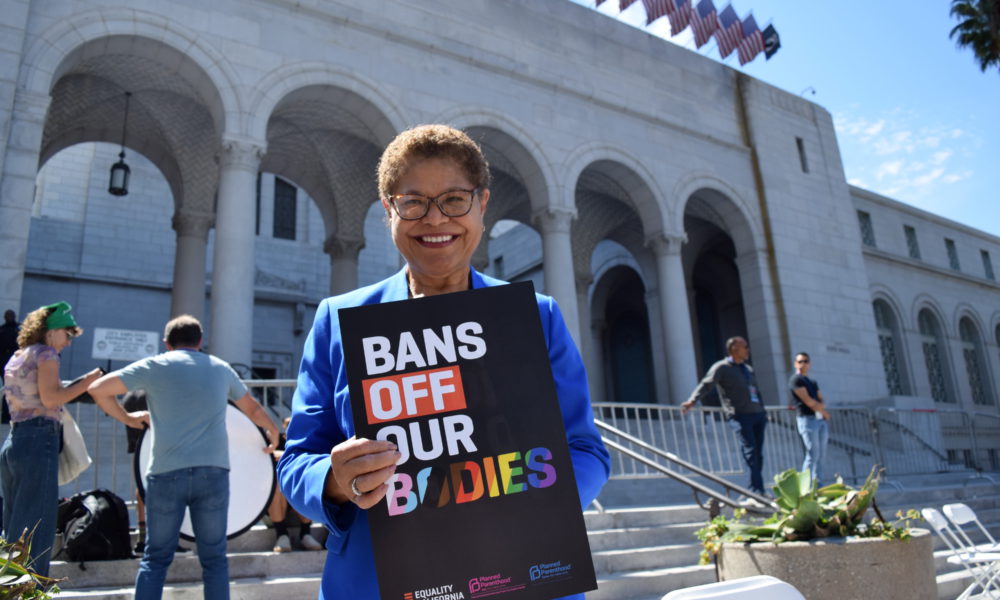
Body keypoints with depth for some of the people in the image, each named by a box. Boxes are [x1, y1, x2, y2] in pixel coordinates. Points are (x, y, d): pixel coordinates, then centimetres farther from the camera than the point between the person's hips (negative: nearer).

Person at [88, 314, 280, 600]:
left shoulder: (155, 365, 5)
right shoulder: (221, 368, 14)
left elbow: (98, 389, 3)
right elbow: (253, 409, 25)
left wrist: (127, 417, 17)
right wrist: (273, 432, 42)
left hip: (166, 472, -1)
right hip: (213, 472, 1)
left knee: (155, 558, 12)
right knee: (214, 558, 9)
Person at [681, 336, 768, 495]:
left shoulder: (748, 369, 23)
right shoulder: (721, 368, -1)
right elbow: (707, 384, -14)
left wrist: (763, 412, 24)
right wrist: (692, 400, -29)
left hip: (757, 415, 7)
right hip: (740, 416, -7)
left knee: (758, 454, 5)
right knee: (750, 452, -13)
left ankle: (755, 490, 13)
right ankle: (757, 491, -12)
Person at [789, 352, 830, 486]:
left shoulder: (813, 382, 22)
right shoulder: (796, 379, -3)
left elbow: (823, 403, 16)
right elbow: (808, 401, -11)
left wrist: (819, 406, -8)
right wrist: (824, 412, -1)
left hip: (821, 419, 8)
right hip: (807, 418, -8)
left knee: (821, 455, 8)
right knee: (813, 455, -12)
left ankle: (818, 484, 13)